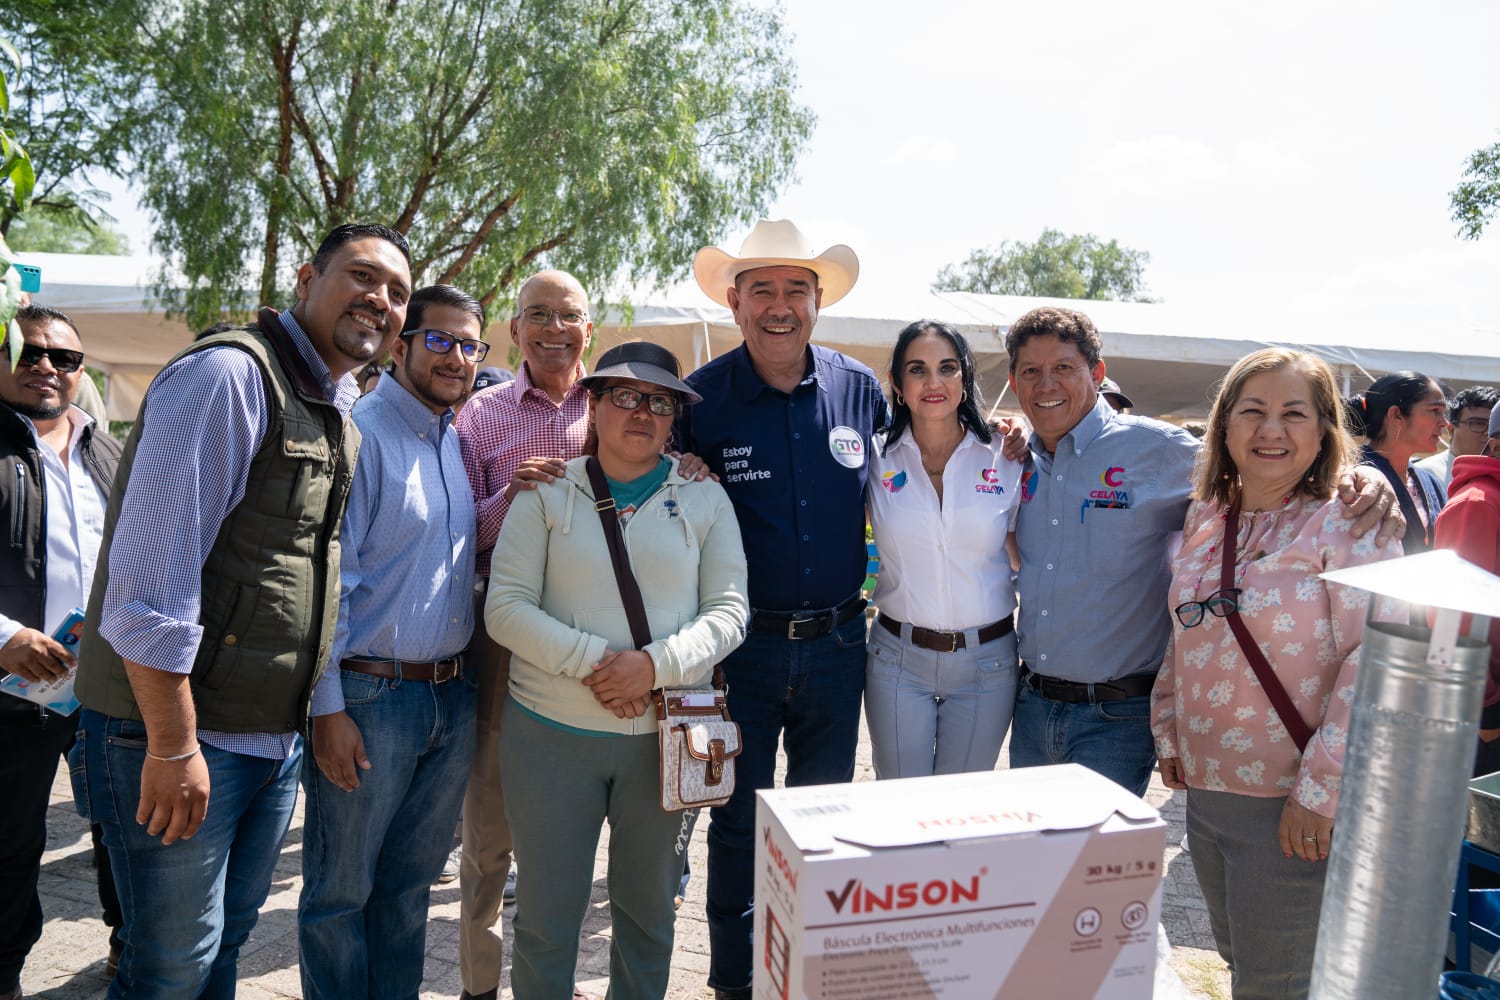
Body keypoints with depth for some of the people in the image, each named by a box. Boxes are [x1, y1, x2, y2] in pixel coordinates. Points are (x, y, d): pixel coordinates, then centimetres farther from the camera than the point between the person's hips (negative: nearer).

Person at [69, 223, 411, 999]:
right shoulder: (229, 374, -15)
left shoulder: (342, 417, 12)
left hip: (277, 742, 8)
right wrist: (173, 747, -20)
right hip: (180, 733, -8)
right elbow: (151, 575, -21)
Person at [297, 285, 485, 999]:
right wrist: (328, 709, -16)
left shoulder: (459, 442, 12)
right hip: (371, 696, -7)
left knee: (412, 880, 19)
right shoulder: (358, 435, -11)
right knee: (341, 890, 8)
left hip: (452, 695, 7)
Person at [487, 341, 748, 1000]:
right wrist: (592, 662, -18)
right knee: (546, 912, 10)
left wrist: (656, 664, -17)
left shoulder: (705, 499, 4)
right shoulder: (547, 493, 2)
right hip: (552, 730, -1)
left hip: (664, 732, 1)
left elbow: (729, 610, -1)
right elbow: (506, 608, -5)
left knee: (649, 908, 16)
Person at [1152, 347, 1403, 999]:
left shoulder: (1346, 525, -12)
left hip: (1290, 806, -6)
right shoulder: (1205, 520, 6)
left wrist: (1321, 790, -20)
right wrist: (1168, 732, 11)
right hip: (1204, 792, 6)